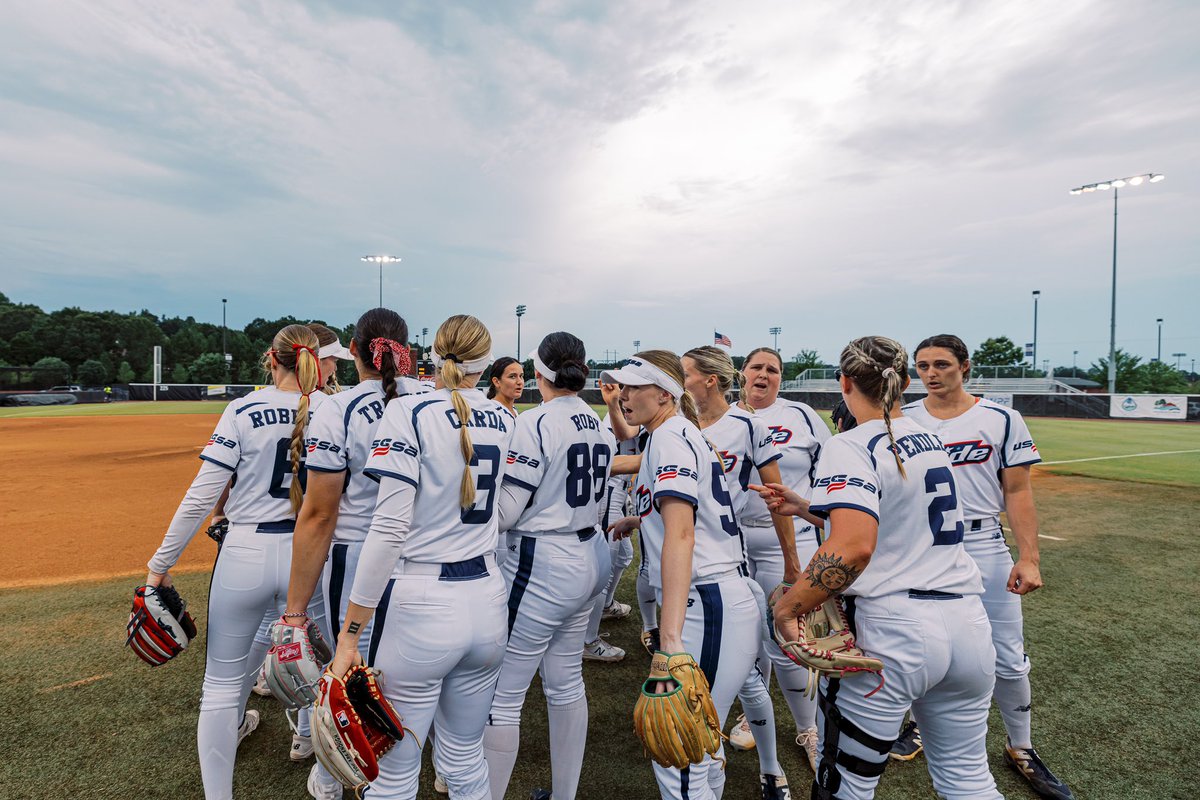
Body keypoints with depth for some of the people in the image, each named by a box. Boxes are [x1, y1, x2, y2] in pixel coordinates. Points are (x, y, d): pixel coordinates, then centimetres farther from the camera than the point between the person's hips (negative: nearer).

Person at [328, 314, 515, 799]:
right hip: (488, 600, 5)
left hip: (420, 602, -5)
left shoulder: (408, 412, -10)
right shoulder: (505, 420, 5)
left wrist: (350, 633, -12)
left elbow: (389, 529, -16)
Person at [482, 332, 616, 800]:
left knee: (502, 696, 5)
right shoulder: (600, 427, 6)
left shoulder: (537, 422, -17)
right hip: (589, 558, 9)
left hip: (541, 565, -8)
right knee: (566, 683, 20)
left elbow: (505, 512, -17)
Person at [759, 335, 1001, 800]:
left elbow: (853, 545, -28)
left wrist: (787, 607, -19)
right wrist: (806, 507, 22)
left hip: (890, 633, -8)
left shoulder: (850, 447, -13)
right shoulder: (929, 440, 11)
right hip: (968, 623, 8)